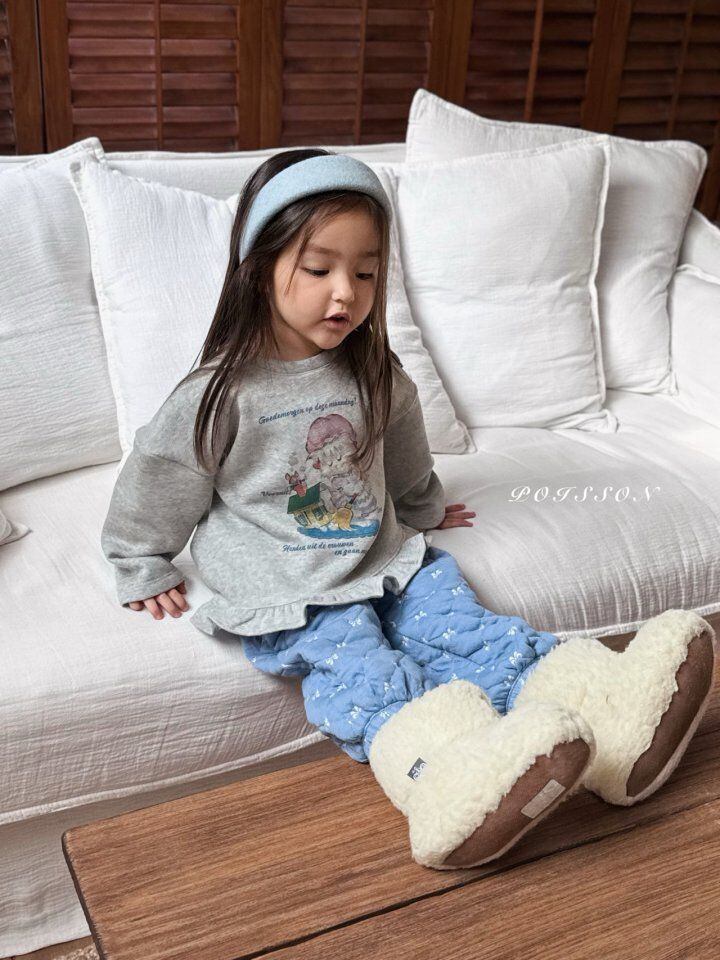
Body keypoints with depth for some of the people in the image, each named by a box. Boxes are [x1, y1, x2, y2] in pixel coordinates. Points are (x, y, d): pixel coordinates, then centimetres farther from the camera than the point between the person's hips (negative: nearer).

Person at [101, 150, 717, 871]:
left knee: (465, 625, -16)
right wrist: (145, 573, 10)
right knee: (359, 669, -29)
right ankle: (452, 784, -53)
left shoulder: (375, 375, 7)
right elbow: (155, 484, 1)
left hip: (385, 559, 5)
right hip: (288, 594, -5)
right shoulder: (221, 395, -10)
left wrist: (424, 511, 39)